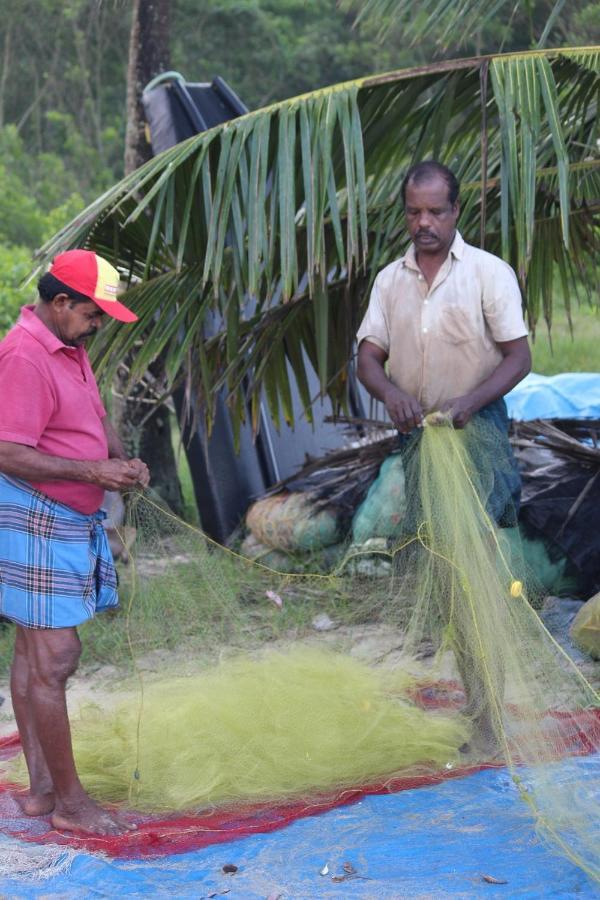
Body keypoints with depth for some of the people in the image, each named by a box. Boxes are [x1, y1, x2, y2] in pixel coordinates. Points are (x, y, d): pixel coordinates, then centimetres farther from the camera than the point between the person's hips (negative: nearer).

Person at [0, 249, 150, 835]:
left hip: (69, 519, 10)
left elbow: (95, 417, 24)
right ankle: (68, 802, -3)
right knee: (55, 657, -8)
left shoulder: (70, 348, 14)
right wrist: (94, 471, -22)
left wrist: (120, 461, 4)